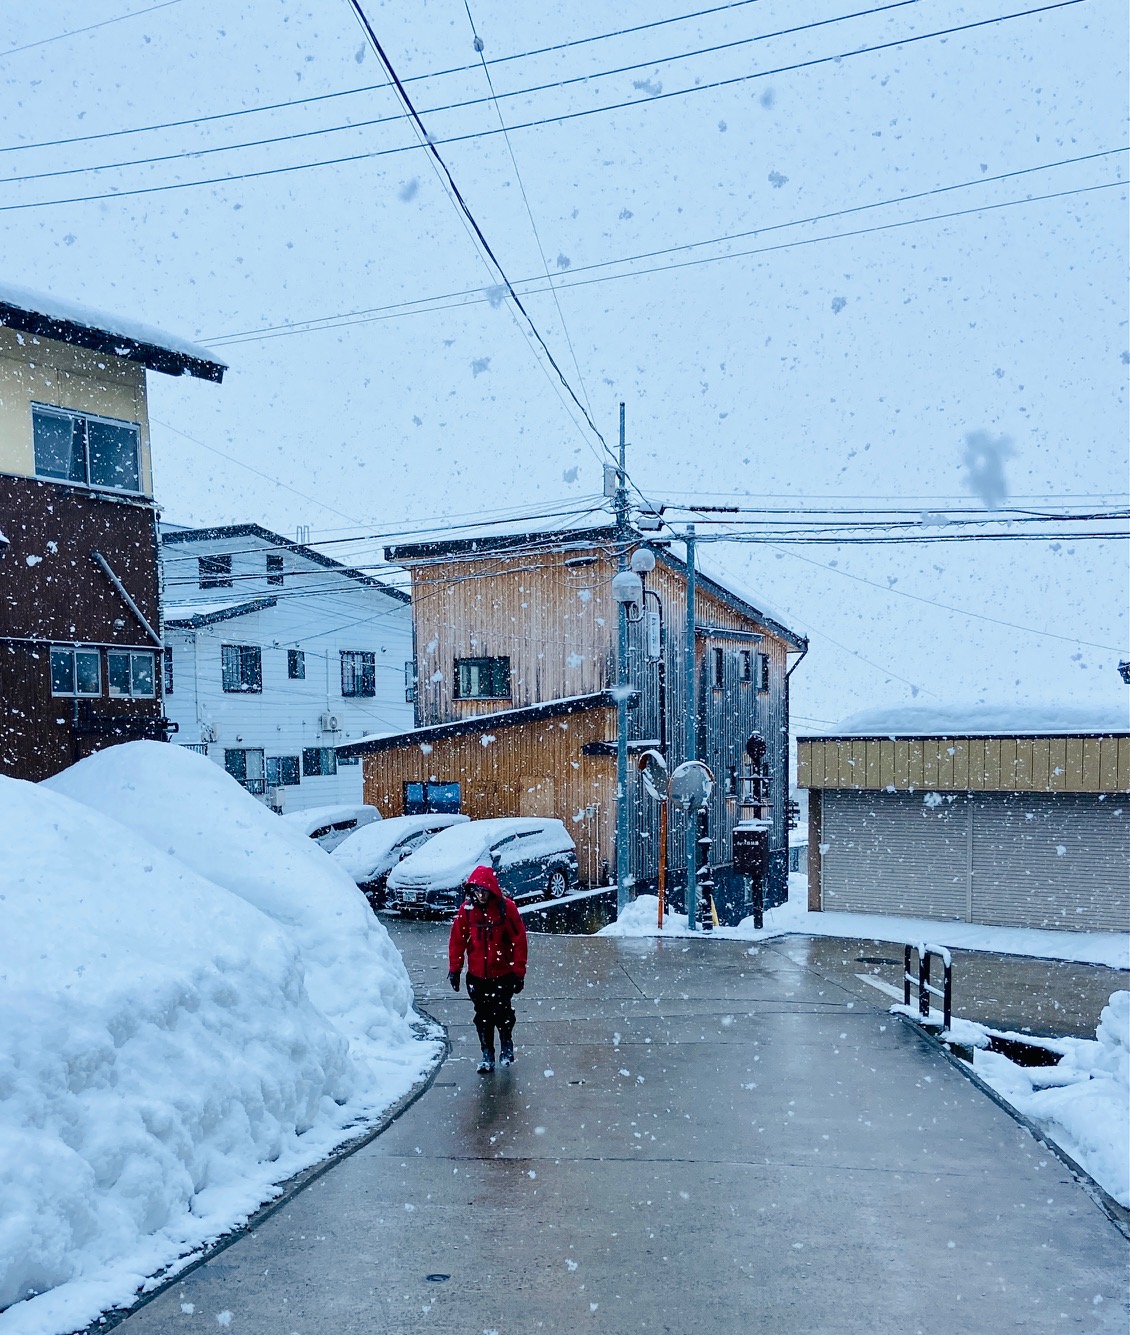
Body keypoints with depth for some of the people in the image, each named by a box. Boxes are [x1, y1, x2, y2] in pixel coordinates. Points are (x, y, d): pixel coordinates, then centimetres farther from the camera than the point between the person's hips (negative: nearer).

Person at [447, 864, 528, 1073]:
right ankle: (487, 1055, 22)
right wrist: (454, 969, 3)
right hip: (477, 976, 3)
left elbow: (519, 940, -8)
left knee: (503, 1013, 3)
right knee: (483, 1017, 9)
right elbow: (457, 940, 4)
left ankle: (506, 1046, 29)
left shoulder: (506, 907, -12)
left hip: (503, 974, -2)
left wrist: (519, 971, -8)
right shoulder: (467, 910, -3)